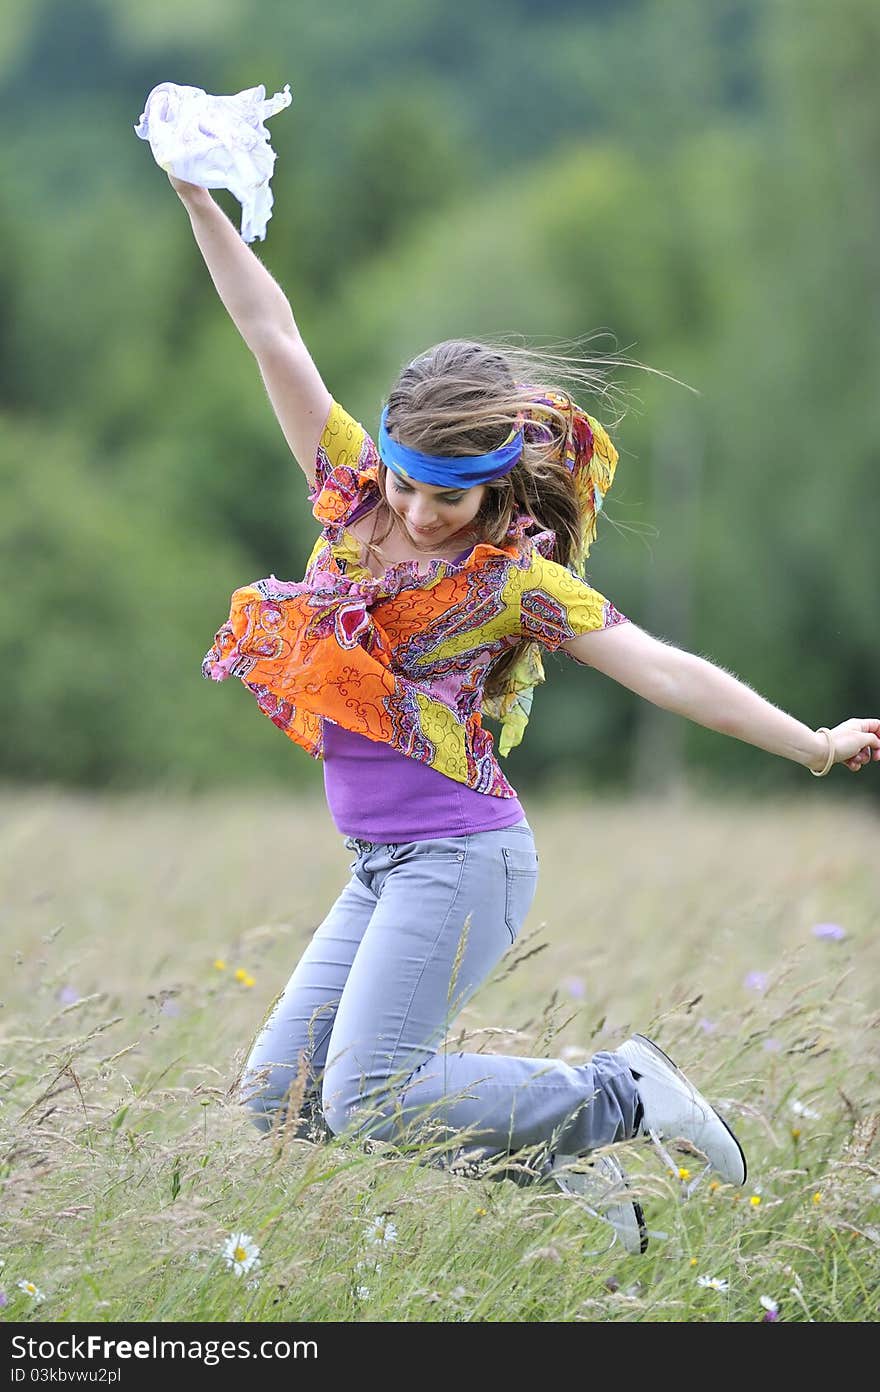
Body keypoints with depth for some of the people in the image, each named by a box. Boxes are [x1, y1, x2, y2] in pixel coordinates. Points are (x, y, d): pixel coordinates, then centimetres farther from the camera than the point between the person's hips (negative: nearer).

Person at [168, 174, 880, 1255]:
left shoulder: (514, 577, -11)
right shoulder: (354, 492, 4)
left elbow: (662, 670, -13)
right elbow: (273, 334, 4)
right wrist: (198, 200, 2)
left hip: (462, 859, -7)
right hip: (383, 870, 7)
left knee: (366, 1099, -16)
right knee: (274, 1096, 3)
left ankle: (616, 1099, -1)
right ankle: (555, 1159, 8)